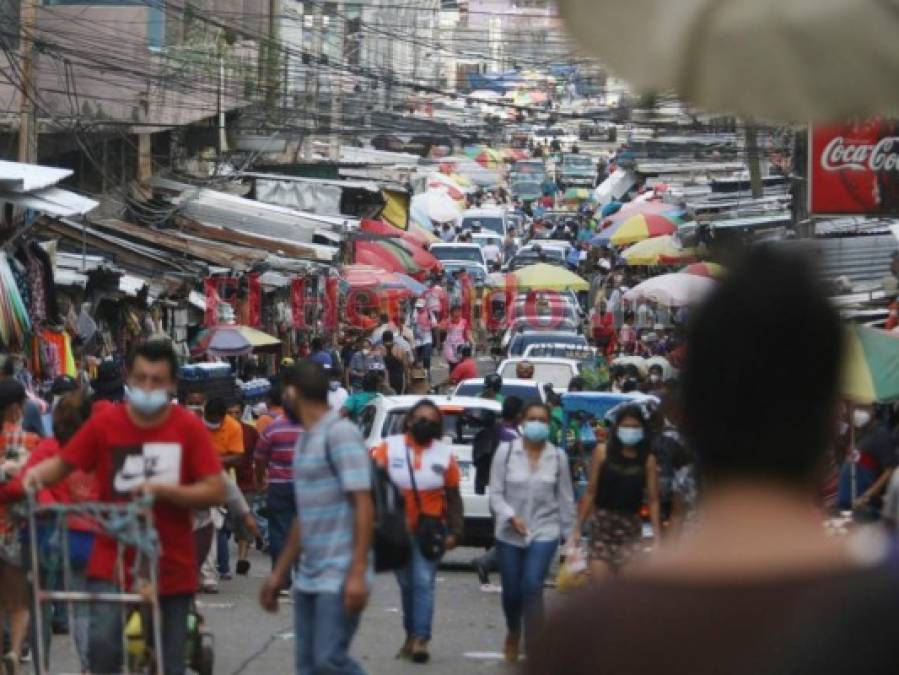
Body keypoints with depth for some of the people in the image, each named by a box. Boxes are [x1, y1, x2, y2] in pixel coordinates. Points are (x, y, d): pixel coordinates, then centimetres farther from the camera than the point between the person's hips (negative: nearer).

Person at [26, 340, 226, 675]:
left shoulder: (190, 428, -5)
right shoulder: (104, 424, -3)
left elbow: (215, 491, -8)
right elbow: (63, 463, 4)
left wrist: (161, 489, -20)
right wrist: (38, 473, -18)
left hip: (172, 568, 0)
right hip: (112, 562, 0)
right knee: (102, 644, -22)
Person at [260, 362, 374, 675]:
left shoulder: (340, 434, -11)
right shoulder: (305, 440, 16)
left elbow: (363, 506, -16)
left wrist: (358, 574, -23)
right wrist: (279, 573, 23)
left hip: (339, 579, -9)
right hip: (307, 578, 9)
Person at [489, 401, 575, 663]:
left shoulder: (558, 457, 1)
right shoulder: (506, 452, -3)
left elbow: (565, 497, 6)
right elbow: (496, 493, -3)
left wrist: (570, 532, 7)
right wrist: (511, 516, -18)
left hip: (545, 531, -1)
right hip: (510, 533, 1)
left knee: (533, 587, -15)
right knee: (512, 591, 10)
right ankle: (513, 633, 41)